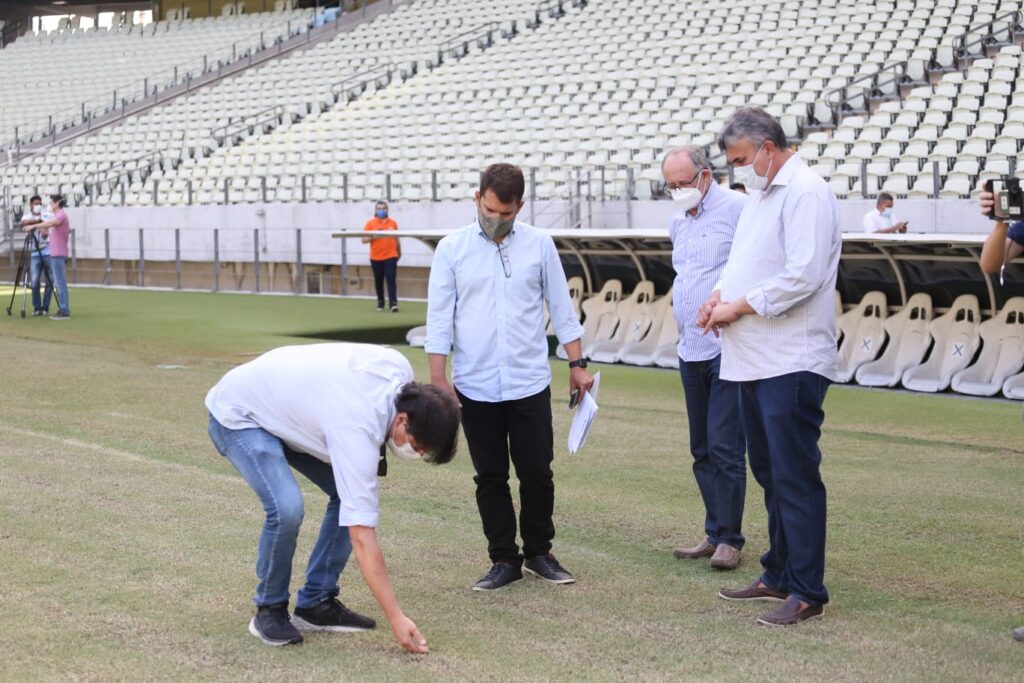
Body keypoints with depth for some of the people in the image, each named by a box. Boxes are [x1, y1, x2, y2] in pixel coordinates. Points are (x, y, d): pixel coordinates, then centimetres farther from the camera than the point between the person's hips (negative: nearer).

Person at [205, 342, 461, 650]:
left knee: (350, 495, -2)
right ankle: (269, 610, -4)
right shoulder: (358, 430, -37)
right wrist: (396, 618, -35)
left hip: (287, 404, 9)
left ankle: (315, 603, 8)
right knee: (286, 507, -28)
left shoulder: (399, 368, -18)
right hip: (238, 415, -9)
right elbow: (362, 538, -35)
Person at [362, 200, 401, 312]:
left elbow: (396, 239, 16)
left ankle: (393, 303, -14)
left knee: (391, 280, -10)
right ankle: (380, 301, 27)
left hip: (390, 256, 0)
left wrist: (399, 253, 24)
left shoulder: (393, 223, 6)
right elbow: (364, 240, -4)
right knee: (378, 281, 10)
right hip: (376, 258, 0)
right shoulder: (370, 223, 0)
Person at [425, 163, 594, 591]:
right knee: (490, 477, 6)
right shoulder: (452, 249, 0)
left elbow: (561, 309, 8)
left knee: (537, 474, 3)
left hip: (529, 384, 0)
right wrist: (438, 380, -5)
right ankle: (504, 560, 16)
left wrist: (577, 365, 5)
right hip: (475, 387, 0)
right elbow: (439, 318, 0)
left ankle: (539, 553, 21)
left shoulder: (539, 245, 3)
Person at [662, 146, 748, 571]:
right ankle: (714, 533, 20)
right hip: (690, 350, 8)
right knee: (702, 450, 11)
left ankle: (729, 539, 0)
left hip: (728, 349, -8)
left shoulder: (736, 209, -9)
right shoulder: (678, 224, 15)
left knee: (724, 448, -8)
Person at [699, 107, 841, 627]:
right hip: (755, 360, 10)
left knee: (794, 476, -6)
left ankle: (807, 592, -1)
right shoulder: (760, 196, 18)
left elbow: (802, 276, -22)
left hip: (792, 364, -10)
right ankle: (779, 575, 26)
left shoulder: (806, 194, -13)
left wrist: (739, 307, -13)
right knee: (769, 472, 16)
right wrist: (720, 294, 4)